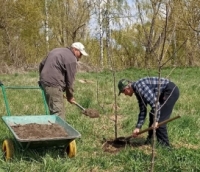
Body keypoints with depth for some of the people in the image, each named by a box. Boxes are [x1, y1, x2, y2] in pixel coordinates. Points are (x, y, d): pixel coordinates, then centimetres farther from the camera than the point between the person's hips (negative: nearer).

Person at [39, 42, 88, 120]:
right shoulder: (71, 59, -8)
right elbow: (69, 79, -8)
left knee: (54, 111, 16)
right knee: (59, 113, -9)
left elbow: (41, 64, 23)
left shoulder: (57, 50, 20)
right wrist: (70, 96, 4)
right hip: (54, 85, -10)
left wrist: (43, 78, 32)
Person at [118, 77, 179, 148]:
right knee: (153, 115, 15)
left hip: (171, 91, -10)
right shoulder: (137, 91, 10)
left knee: (160, 119, -10)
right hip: (165, 92, 10)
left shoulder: (139, 86, -21)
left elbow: (154, 102, -26)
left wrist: (156, 120, -23)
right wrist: (138, 127, 6)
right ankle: (150, 140, 27)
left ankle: (164, 144, 0)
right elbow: (143, 110, 11)